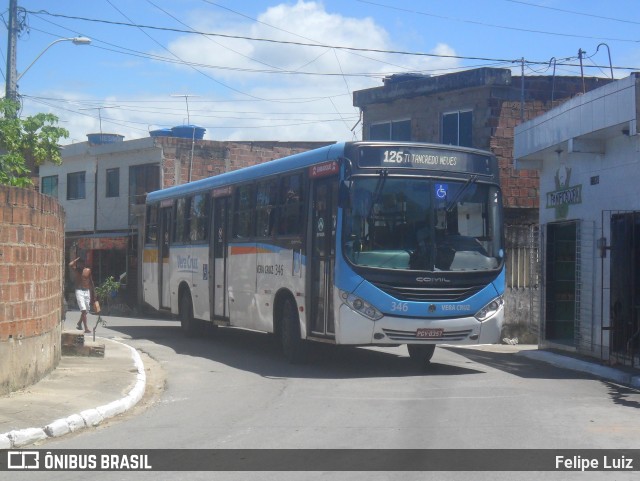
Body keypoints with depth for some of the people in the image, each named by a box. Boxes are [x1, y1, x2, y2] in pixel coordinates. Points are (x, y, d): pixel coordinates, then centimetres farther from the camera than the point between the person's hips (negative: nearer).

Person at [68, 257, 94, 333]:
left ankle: (79, 324, 36)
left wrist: (92, 293, 13)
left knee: (86, 310, 13)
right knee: (83, 310, -15)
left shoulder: (88, 271, 7)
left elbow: (91, 281, 14)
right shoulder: (75, 271, -1)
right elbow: (70, 265, -23)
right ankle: (86, 328, -17)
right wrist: (77, 259, -7)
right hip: (79, 291, -4)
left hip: (87, 291, 4)